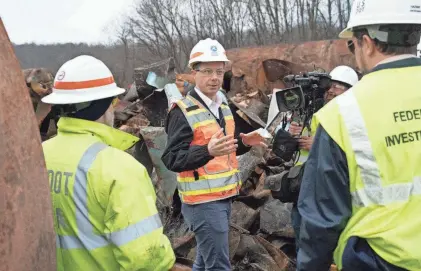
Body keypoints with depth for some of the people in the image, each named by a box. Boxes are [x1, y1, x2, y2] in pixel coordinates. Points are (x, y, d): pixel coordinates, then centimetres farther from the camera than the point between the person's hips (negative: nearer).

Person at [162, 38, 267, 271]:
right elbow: (172, 159, -22)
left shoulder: (223, 105, 12)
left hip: (223, 197, 8)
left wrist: (244, 141, 2)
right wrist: (208, 151, -36)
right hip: (203, 201, -8)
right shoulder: (183, 111, -15)